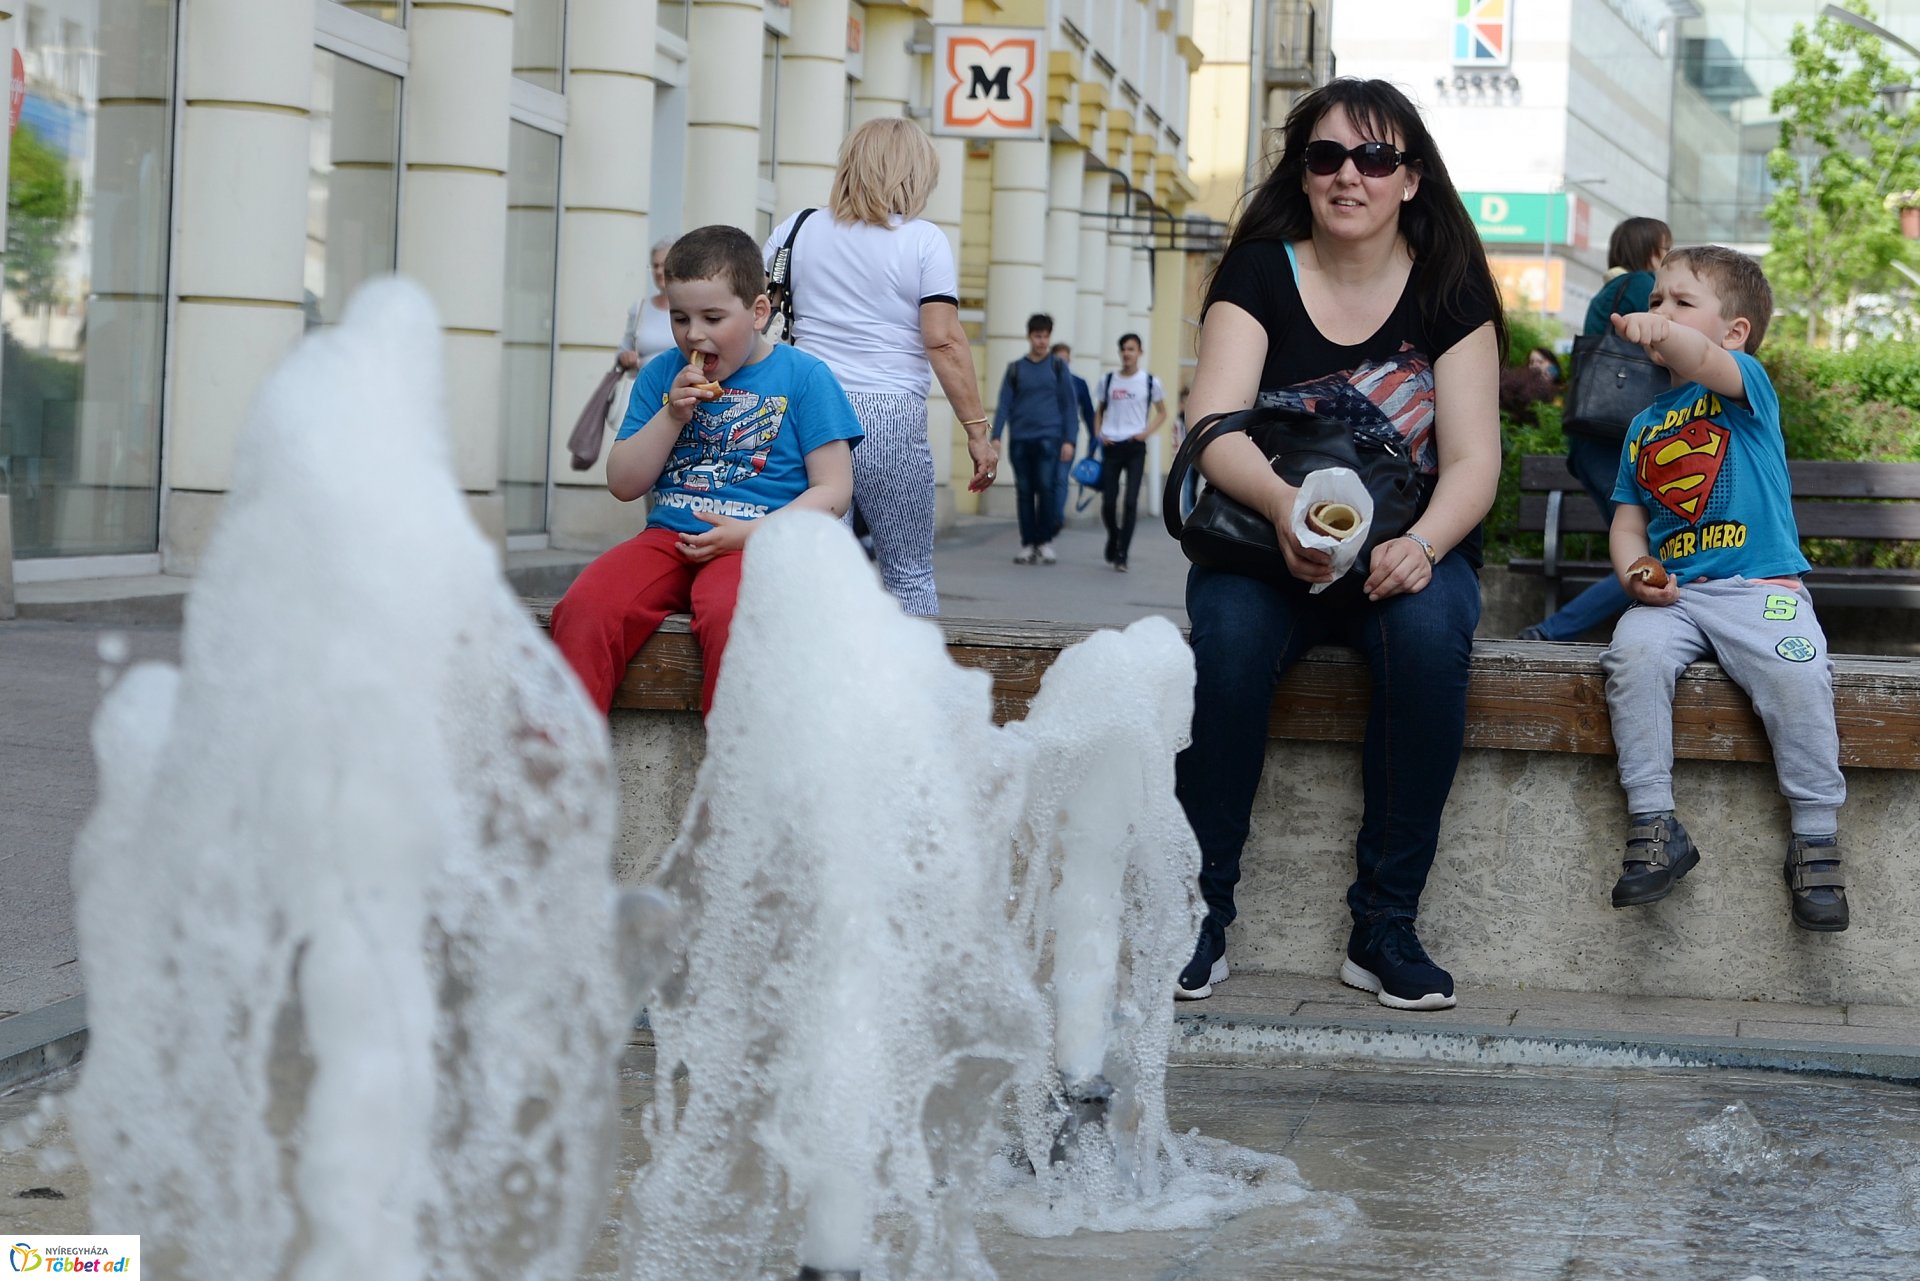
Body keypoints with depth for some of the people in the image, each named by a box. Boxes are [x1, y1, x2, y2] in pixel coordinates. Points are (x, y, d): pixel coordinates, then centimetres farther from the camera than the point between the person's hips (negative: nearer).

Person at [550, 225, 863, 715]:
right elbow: (623, 484, 15)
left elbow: (833, 490, 1)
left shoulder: (803, 377, 5)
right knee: (584, 608, -27)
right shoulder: (661, 375, 17)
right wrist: (672, 415, 0)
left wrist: (750, 533, -13)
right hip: (668, 540, 4)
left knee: (728, 616, -39)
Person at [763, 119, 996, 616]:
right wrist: (976, 430, -5)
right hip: (890, 420, -3)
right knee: (909, 574, 6)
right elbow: (944, 342, -7)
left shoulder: (795, 231, 11)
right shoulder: (924, 241, -1)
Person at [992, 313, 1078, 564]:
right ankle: (1028, 544, 8)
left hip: (1048, 437, -2)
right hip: (1020, 439, 2)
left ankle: (1045, 542, -3)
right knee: (1024, 492, 3)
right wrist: (996, 436, -5)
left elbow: (1068, 405, 6)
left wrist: (1069, 440, -2)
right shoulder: (1015, 368, 10)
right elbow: (1004, 404, 6)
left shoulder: (1058, 367, 6)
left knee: (1045, 488, -12)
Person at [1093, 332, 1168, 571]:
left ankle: (1121, 554, -5)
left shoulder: (1150, 382, 1)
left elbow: (1162, 413, 10)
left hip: (1135, 446, -2)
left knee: (1131, 502, -8)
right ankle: (1113, 536, 30)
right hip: (1111, 446, 2)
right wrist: (1099, 433, 1)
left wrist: (1147, 432, -6)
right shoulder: (1108, 380, 7)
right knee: (1108, 501, 2)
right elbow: (1099, 411, 18)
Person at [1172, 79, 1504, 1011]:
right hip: (1265, 546, 0)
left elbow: (1473, 460, -7)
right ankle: (1199, 911, -23)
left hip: (1408, 550, 0)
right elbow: (1214, 424, -15)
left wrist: (1421, 545, -30)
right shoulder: (1261, 274, 0)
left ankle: (1385, 927, -25)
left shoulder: (1446, 290, 1)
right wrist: (1284, 506, -37)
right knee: (1229, 635, -33)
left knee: (1429, 634, -33)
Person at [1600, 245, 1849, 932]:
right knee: (1634, 655, -28)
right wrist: (1635, 574, -5)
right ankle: (1653, 824, -23)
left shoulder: (1746, 385, 4)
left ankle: (1815, 837, -18)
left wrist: (1662, 332, -45)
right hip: (1671, 592, 4)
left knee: (1798, 672, -31)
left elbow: (1709, 363, -22)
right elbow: (1629, 522, 19)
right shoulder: (1645, 425, 21)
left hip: (1760, 586, -4)